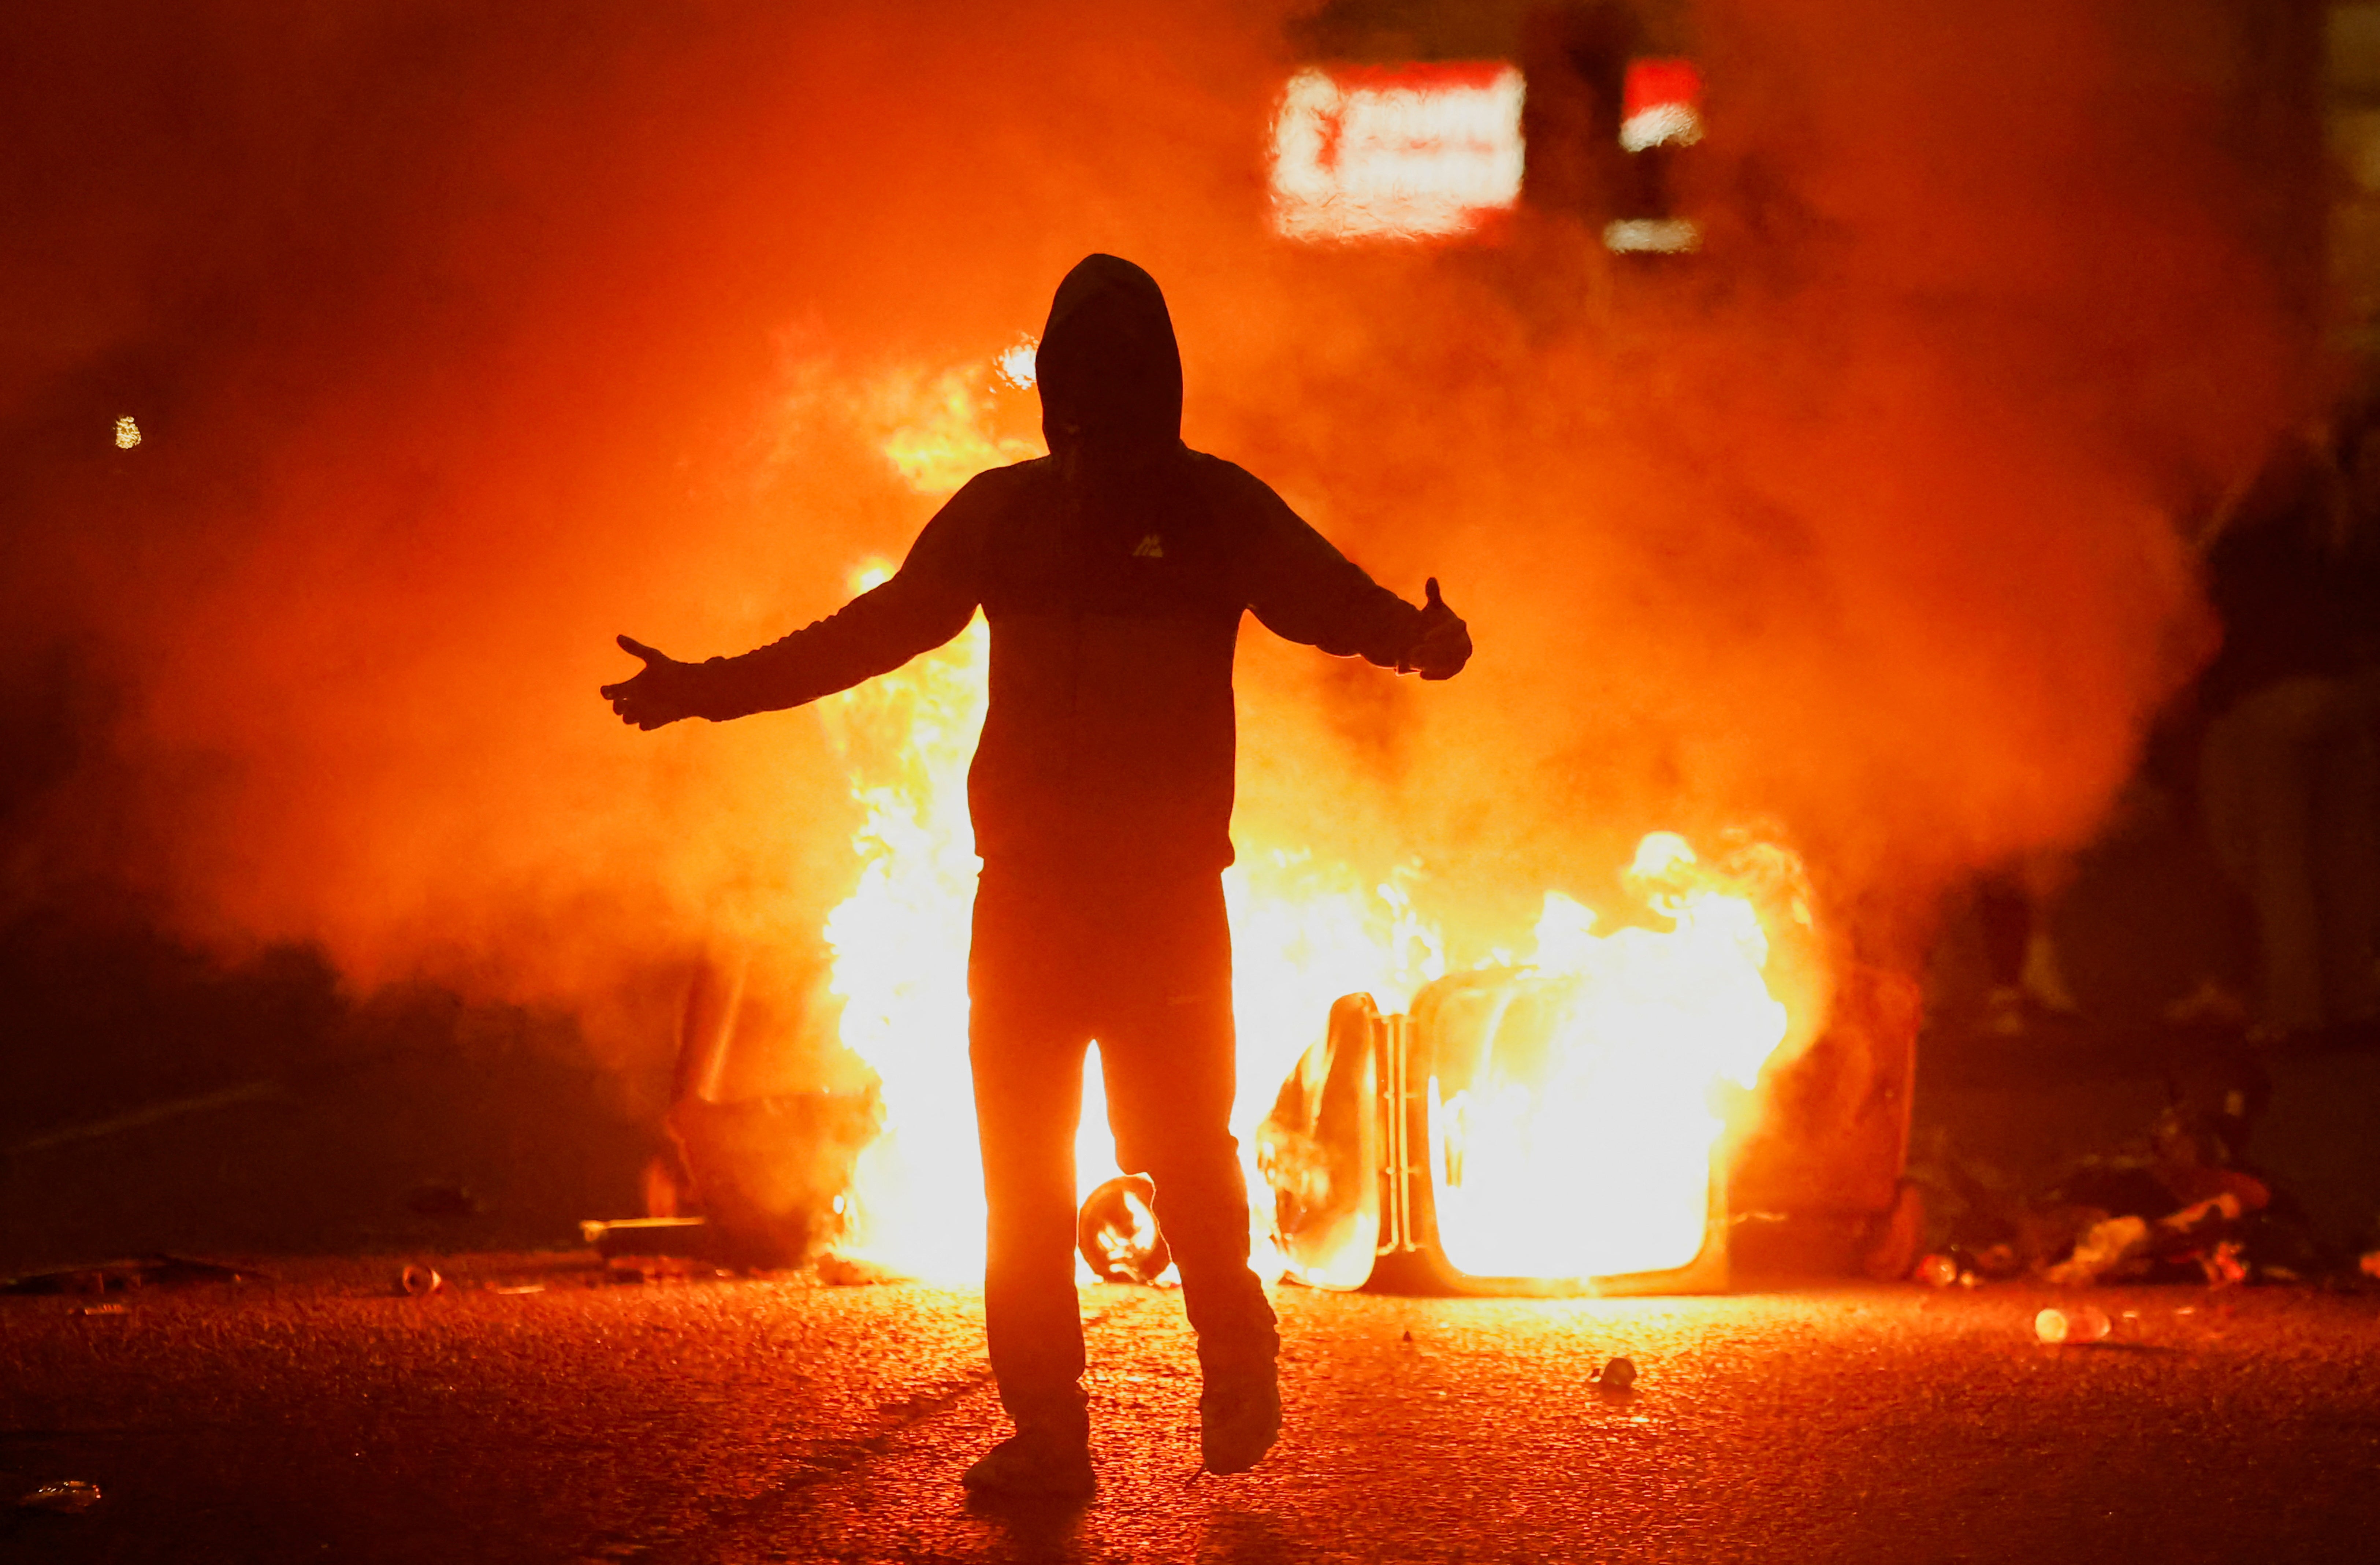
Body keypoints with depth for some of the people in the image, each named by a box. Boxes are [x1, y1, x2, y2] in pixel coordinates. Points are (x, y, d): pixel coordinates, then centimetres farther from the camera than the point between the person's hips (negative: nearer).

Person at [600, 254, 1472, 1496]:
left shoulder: (1215, 510, 2)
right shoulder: (1004, 513, 9)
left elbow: (1333, 602, -8)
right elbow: (877, 631, 16)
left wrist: (1416, 640, -32)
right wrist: (710, 688, 13)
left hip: (1169, 891, -3)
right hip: (1027, 883, 3)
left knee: (1182, 1146, -5)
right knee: (1022, 1168, 0)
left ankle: (1238, 1366, 20)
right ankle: (1046, 1427, 5)